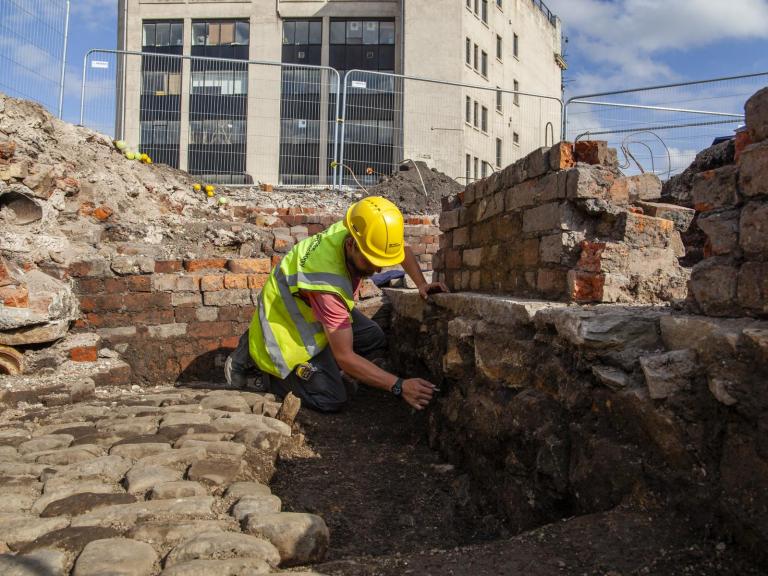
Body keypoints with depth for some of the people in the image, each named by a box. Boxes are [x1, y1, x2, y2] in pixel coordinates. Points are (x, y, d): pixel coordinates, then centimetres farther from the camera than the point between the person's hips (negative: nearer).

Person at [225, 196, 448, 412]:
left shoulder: (353, 231, -20)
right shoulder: (327, 284, -41)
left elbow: (402, 249, 3)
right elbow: (345, 356, -36)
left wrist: (421, 284, -11)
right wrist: (399, 386, -38)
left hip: (314, 310, 8)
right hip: (285, 319, -8)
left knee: (375, 341, -1)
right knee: (330, 399, -15)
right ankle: (252, 358, 1)